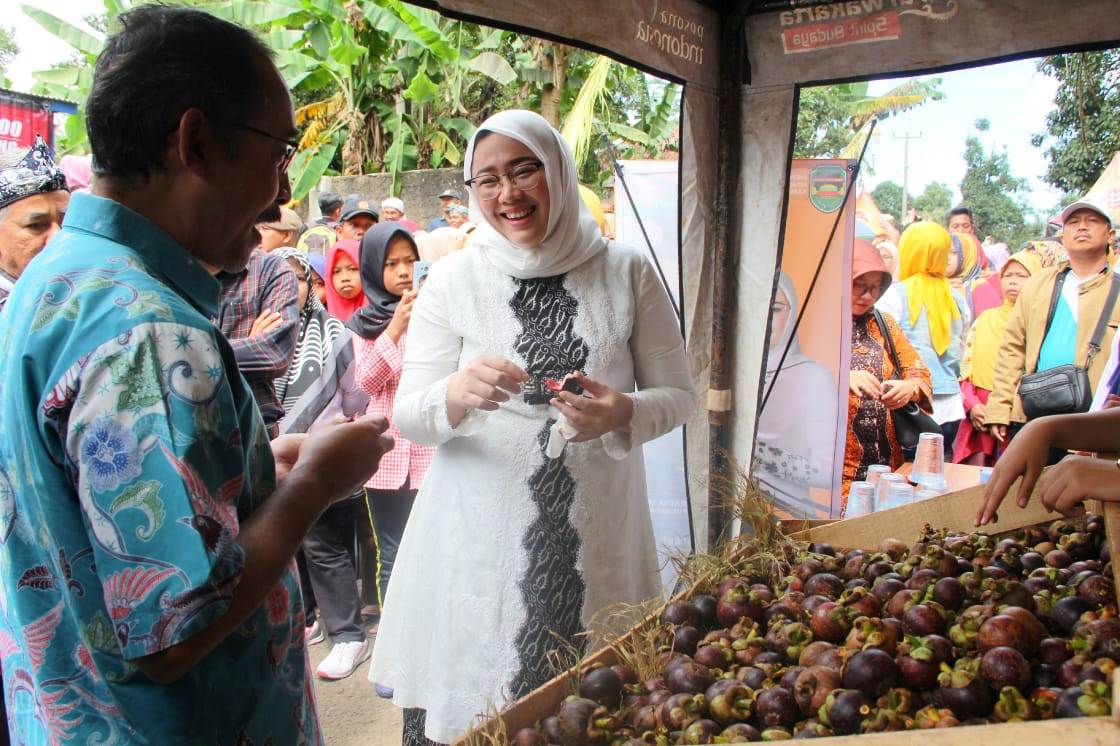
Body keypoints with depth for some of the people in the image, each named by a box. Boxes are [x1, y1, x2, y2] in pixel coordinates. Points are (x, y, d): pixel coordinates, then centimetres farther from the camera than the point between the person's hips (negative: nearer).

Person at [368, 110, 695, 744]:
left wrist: (623, 413, -16)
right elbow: (408, 416, -1)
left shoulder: (628, 272, 1)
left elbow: (678, 394, 6)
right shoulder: (453, 279, 1)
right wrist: (458, 394, -24)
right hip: (480, 538, 0)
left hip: (597, 535, 1)